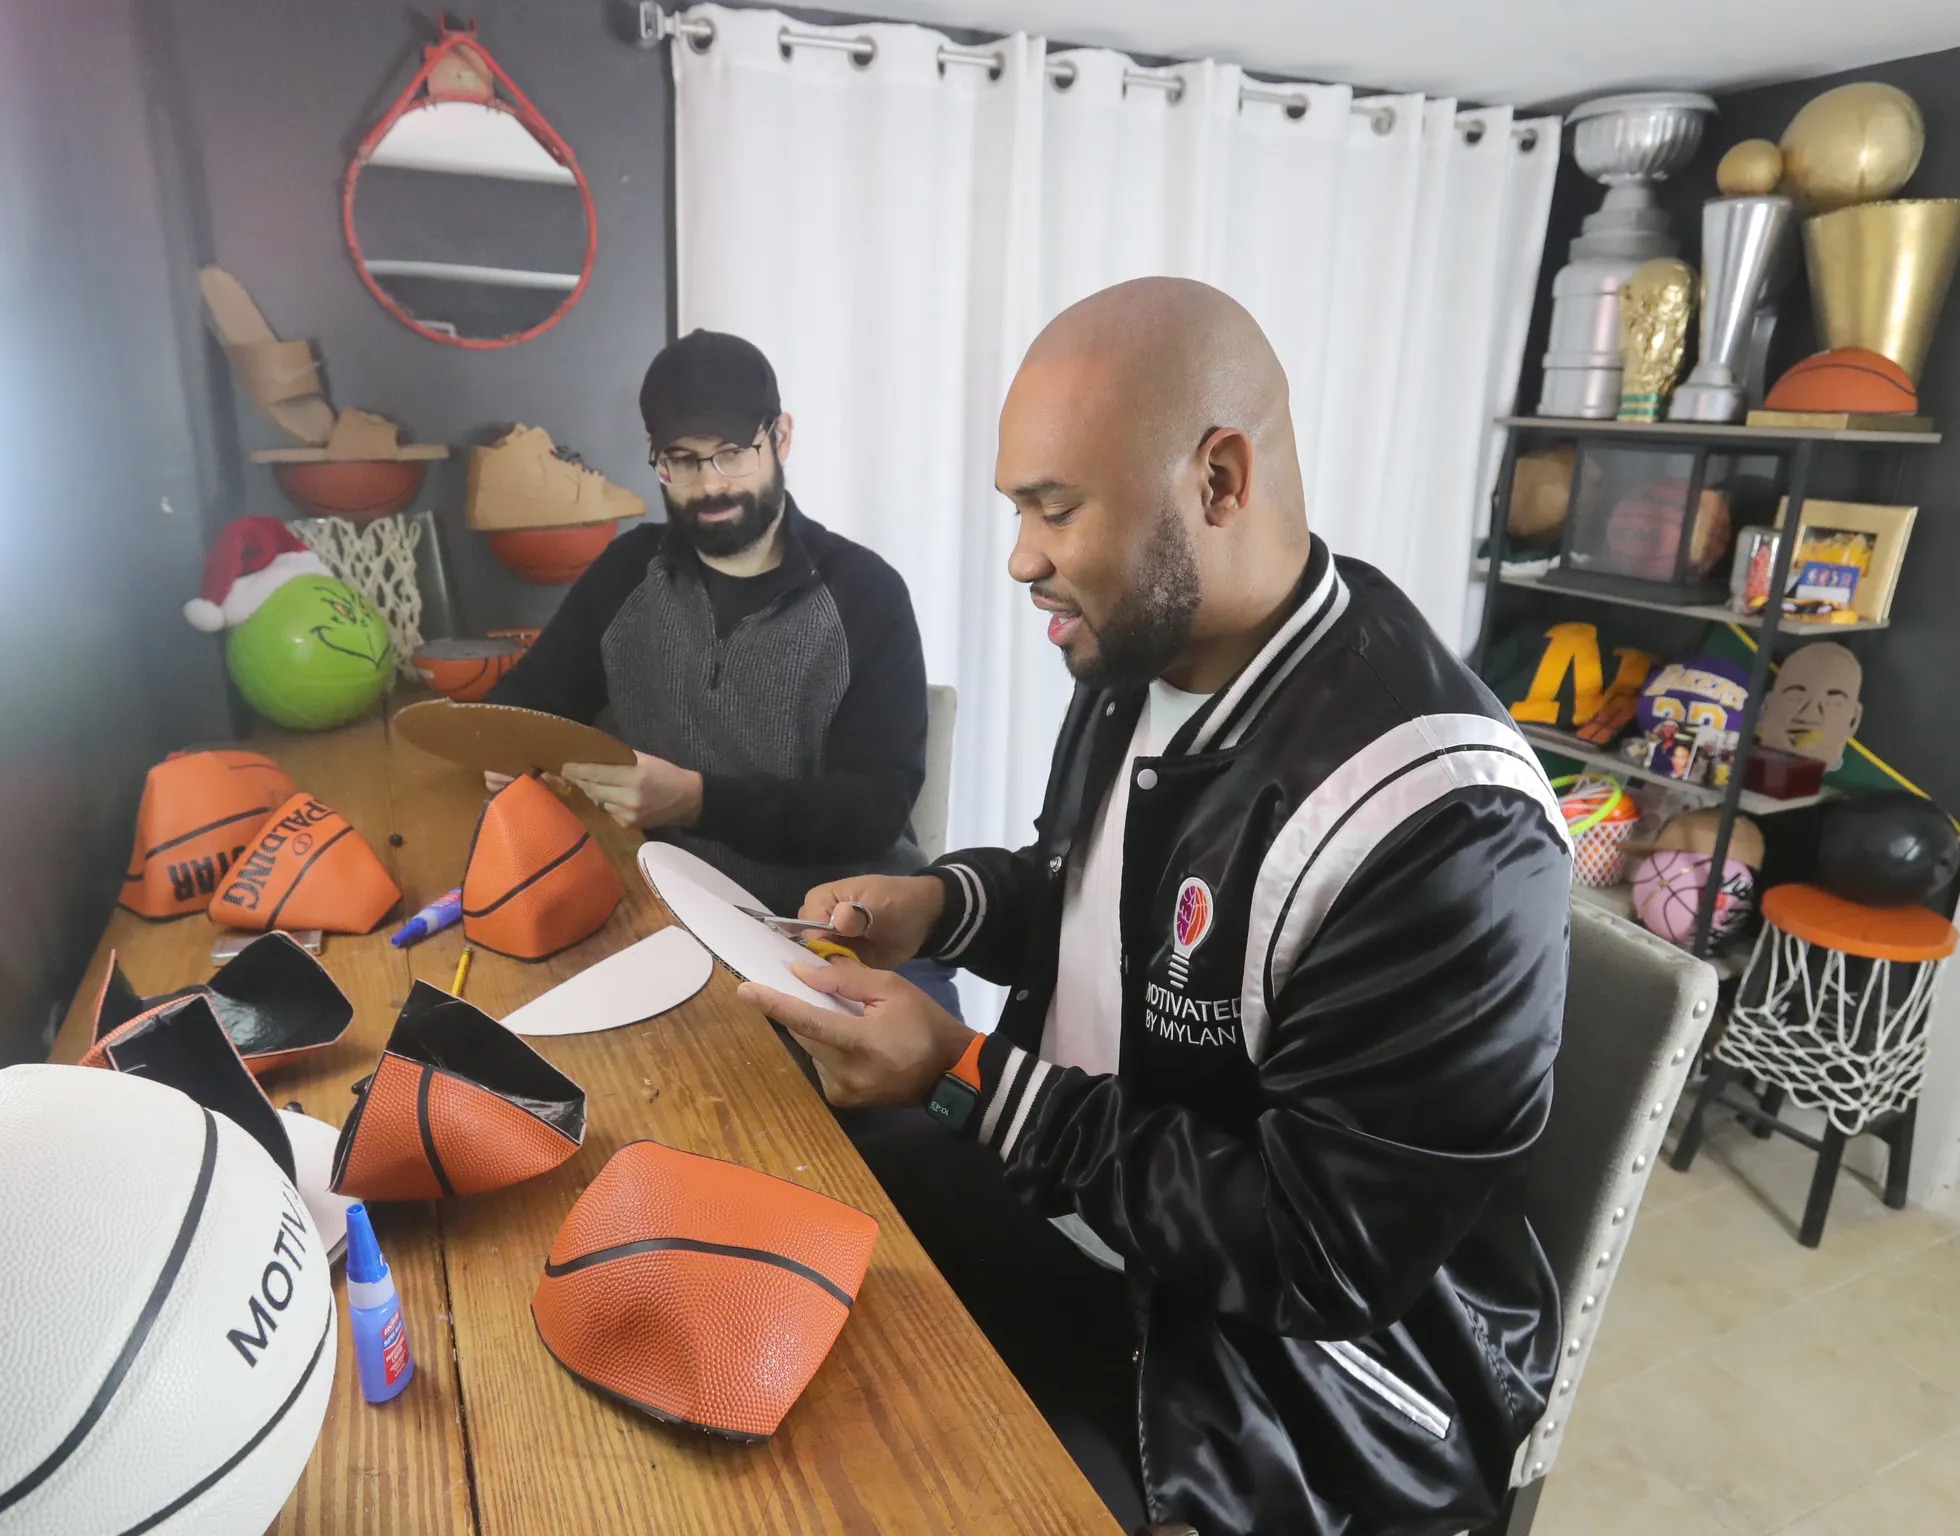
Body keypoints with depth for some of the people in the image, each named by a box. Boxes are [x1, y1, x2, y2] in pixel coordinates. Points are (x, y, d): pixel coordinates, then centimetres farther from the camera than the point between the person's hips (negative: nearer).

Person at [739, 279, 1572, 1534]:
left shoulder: (1440, 823, -30)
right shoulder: (1144, 660, -3)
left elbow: (1322, 1249, -26)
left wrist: (969, 1077, -25)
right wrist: (944, 903, -7)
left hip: (1292, 1358, -7)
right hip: (1070, 1194, 8)